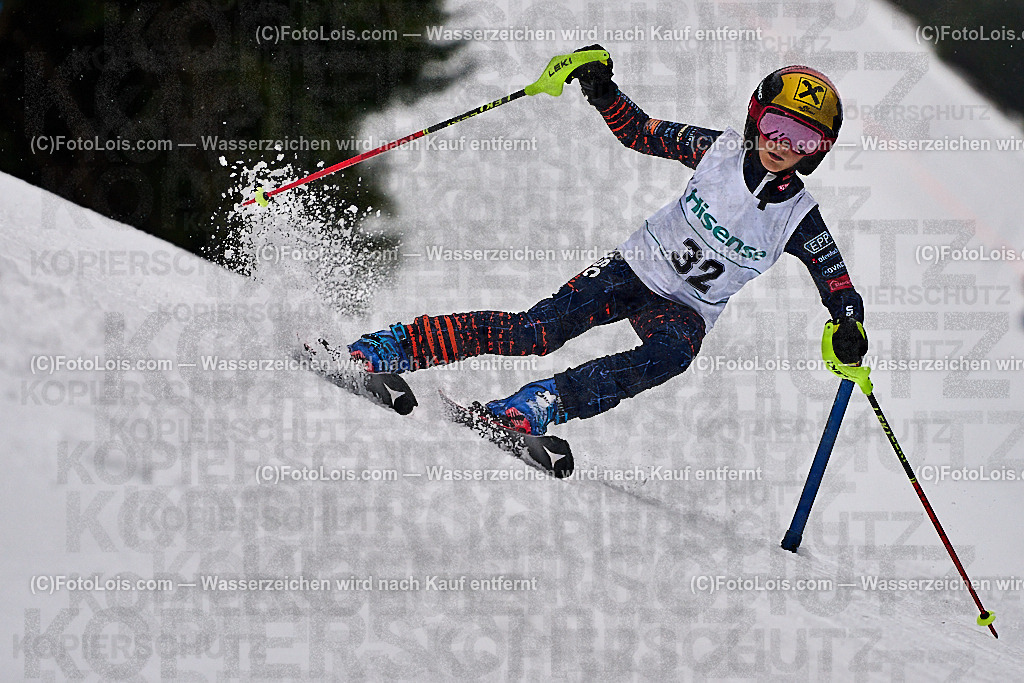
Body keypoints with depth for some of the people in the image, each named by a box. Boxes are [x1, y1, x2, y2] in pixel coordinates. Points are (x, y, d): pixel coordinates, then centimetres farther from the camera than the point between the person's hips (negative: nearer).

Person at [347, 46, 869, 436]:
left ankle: (539, 407, -48)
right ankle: (388, 347, -20)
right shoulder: (719, 151, -7)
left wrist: (848, 331, -28)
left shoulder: (800, 220, -10)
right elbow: (638, 131, 1)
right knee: (537, 330, -21)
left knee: (671, 354, -38)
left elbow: (840, 289, -6)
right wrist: (601, 90, -17)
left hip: (685, 311, 0)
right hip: (636, 267, 0)